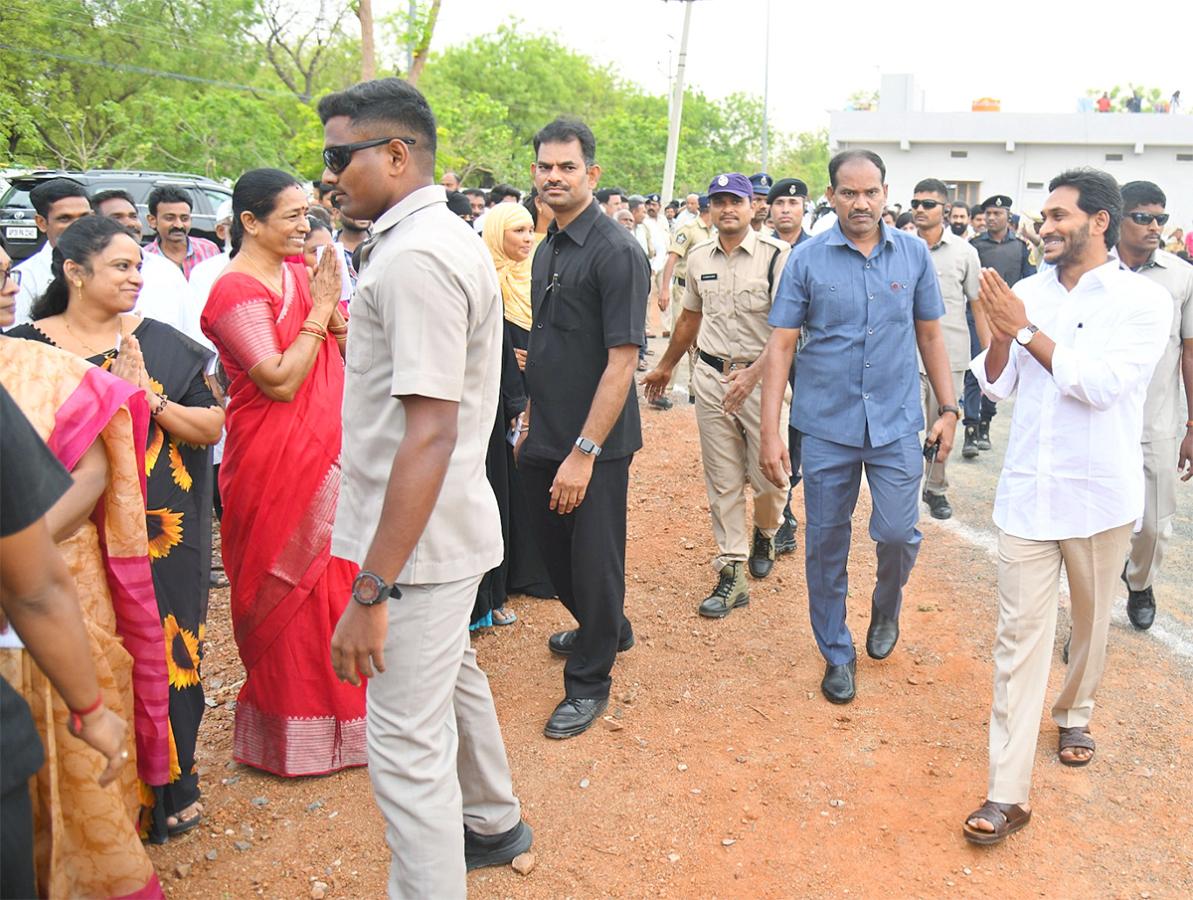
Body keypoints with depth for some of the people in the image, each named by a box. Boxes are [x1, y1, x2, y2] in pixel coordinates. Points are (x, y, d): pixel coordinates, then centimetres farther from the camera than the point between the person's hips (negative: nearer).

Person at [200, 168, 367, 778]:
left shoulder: (300, 273, 7)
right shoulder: (237, 290, -14)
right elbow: (280, 381, -21)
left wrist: (336, 312, -12)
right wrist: (318, 312, -15)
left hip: (326, 453, 7)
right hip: (275, 462, -7)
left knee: (328, 579, 14)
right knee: (286, 590, 6)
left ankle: (333, 710, 31)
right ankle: (293, 733, 23)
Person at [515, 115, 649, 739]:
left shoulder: (616, 251, -16)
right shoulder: (546, 250, 10)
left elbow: (622, 359, -21)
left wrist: (585, 451, -23)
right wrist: (532, 421, 16)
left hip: (596, 443, -8)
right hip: (544, 439, 8)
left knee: (593, 557, 5)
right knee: (554, 546, 21)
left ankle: (589, 681, 23)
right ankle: (607, 630, 45)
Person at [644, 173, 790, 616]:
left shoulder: (777, 255, -9)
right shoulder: (699, 258, 9)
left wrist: (753, 374, -27)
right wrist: (665, 367, 31)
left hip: (762, 376, -4)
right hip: (712, 377, 4)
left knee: (768, 474, -1)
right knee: (723, 481, 5)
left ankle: (764, 535, 33)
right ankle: (732, 575, 12)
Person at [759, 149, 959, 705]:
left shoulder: (914, 254, 3)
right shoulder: (807, 259, -4)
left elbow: (930, 335, 11)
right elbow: (781, 345, -5)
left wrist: (948, 408, 7)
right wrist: (770, 432, -10)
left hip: (897, 423, 1)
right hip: (826, 426, -1)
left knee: (898, 533, -4)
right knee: (825, 544, 7)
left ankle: (886, 608, 31)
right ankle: (836, 654, 25)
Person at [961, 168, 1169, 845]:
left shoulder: (1145, 301, -7)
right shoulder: (1029, 293, 4)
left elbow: (1102, 384, -20)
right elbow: (999, 386, 3)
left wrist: (1026, 330, -20)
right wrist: (1000, 335, -15)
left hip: (1099, 495, -2)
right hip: (1028, 490, 2)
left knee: (1092, 621, 18)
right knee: (1020, 634, 0)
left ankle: (1075, 713, 48)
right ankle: (1009, 794, 3)